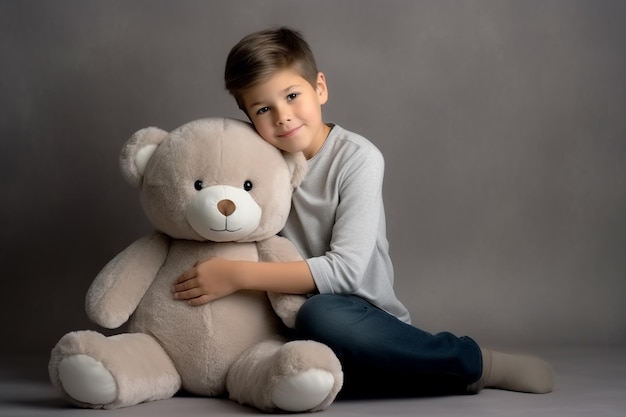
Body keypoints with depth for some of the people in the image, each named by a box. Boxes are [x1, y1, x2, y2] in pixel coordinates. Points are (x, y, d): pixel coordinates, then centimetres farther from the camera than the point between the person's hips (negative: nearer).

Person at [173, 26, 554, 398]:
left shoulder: (356, 158, -10)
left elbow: (345, 269, -20)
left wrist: (237, 275, -22)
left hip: (366, 321, -7)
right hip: (290, 322, 7)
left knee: (321, 316, -38)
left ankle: (477, 362, -16)